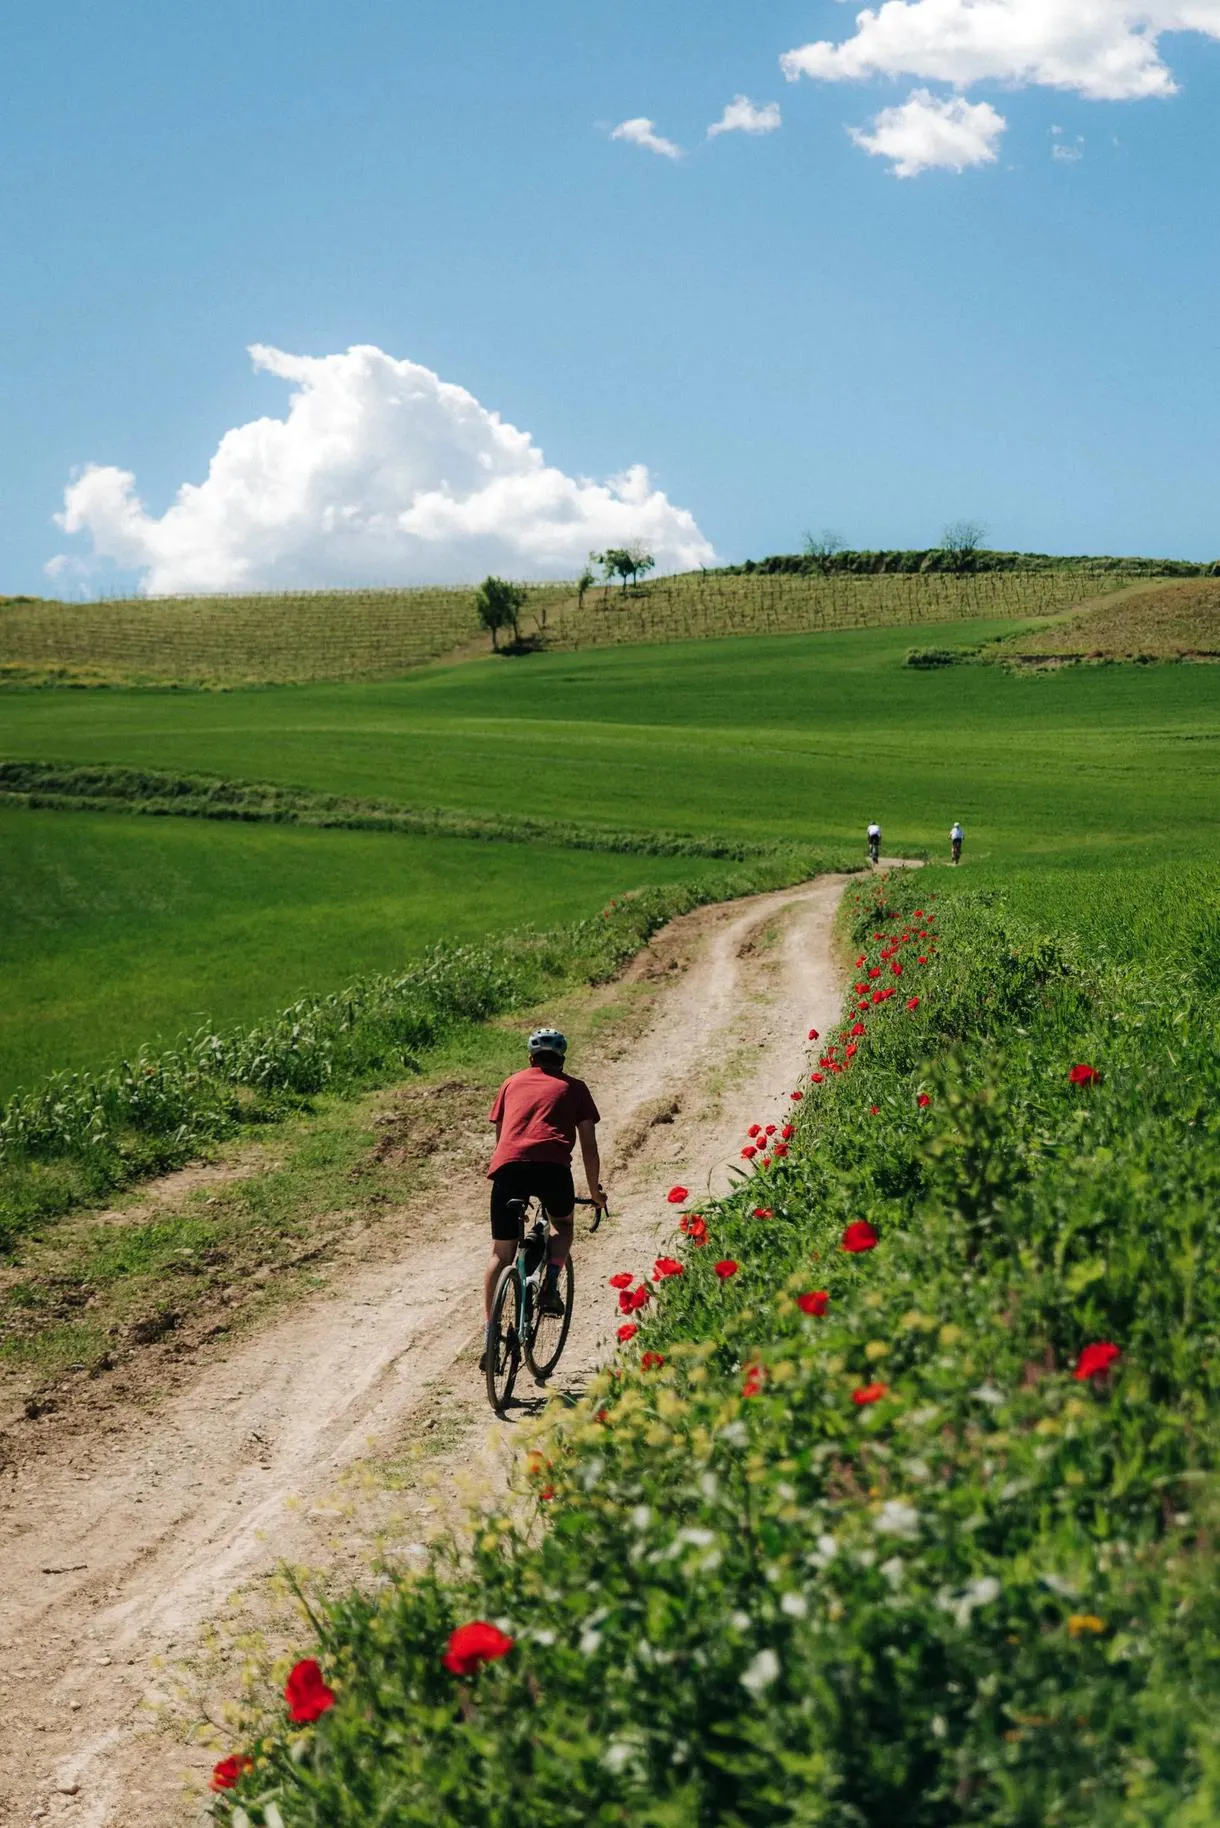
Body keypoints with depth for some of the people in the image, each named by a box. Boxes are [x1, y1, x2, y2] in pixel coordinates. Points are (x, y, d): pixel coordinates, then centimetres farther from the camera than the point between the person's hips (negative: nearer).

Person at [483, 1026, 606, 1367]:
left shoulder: (513, 1083, 29)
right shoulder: (574, 1088, 24)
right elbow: (588, 1145, 22)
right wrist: (595, 1191, 33)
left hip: (508, 1164, 1)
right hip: (552, 1164, -1)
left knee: (501, 1253, 11)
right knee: (563, 1224, 29)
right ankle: (550, 1286, 5)